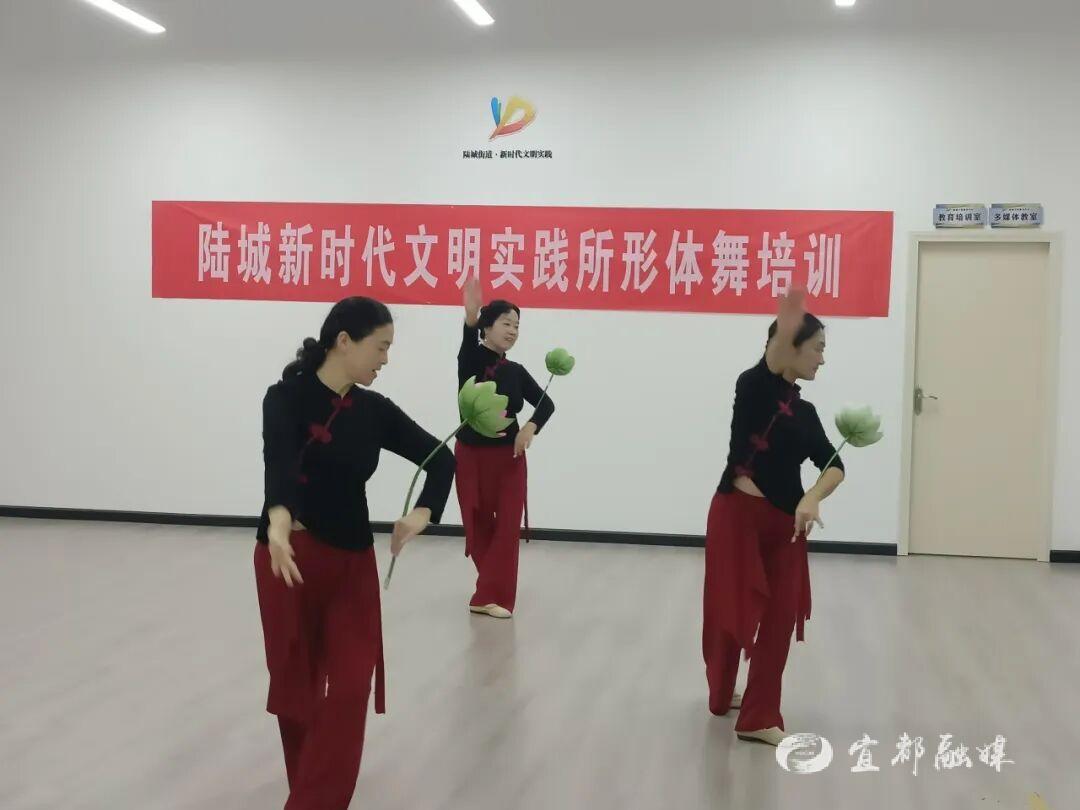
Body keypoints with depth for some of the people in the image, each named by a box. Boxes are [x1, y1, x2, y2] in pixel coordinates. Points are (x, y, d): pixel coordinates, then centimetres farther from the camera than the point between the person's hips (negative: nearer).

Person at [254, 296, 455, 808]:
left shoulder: (374, 410, 3)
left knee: (350, 687, -4)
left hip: (353, 561, 4)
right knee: (297, 685, 9)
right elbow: (279, 460, -32)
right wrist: (278, 521, -51)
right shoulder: (287, 398, -12)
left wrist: (422, 513, -11)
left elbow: (441, 458, 7)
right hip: (290, 557, -4)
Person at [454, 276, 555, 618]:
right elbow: (469, 345, -32)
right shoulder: (472, 359, -9)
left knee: (507, 526, -3)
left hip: (509, 457, 3)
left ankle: (490, 596, 3)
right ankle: (493, 591, 25)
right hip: (472, 455, -3)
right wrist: (471, 315, -54)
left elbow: (546, 404, 5)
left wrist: (530, 427, -17)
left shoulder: (516, 371, 4)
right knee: (479, 526, 7)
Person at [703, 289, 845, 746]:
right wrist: (786, 327, -54)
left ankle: (758, 718, 12)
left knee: (780, 617, 3)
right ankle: (723, 695, 32)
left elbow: (833, 466, 2)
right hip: (738, 515, -6)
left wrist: (813, 499, -19)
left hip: (784, 523, 6)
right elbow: (773, 361, -32)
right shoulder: (756, 387, -8)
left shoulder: (805, 411, 11)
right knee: (729, 613, 7)